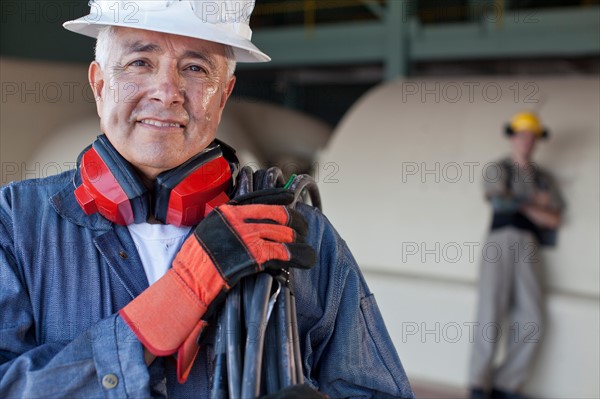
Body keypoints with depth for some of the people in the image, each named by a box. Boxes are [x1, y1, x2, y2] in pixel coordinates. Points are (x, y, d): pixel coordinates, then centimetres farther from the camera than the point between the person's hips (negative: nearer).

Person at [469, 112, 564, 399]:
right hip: (500, 241, -3)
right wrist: (536, 202, 5)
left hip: (529, 246, 3)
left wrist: (521, 204, 2)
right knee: (491, 313, -14)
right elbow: (499, 200, -3)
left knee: (532, 322, -9)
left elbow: (554, 220, 13)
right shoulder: (498, 169, 15)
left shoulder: (544, 179, 23)